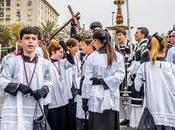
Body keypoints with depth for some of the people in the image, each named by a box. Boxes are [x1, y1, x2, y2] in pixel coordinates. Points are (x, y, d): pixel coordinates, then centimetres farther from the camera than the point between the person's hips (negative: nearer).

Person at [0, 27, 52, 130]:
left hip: (35, 110, 3)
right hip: (14, 110, -3)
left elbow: (48, 82, 12)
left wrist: (43, 90, -8)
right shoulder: (13, 61, -4)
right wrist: (18, 86, -16)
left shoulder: (44, 63, 3)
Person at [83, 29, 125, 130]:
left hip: (96, 98, -2)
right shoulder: (118, 56, -2)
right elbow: (120, 75, -7)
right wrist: (105, 81, -3)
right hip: (112, 97, 2)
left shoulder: (92, 57, -9)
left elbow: (88, 80, -6)